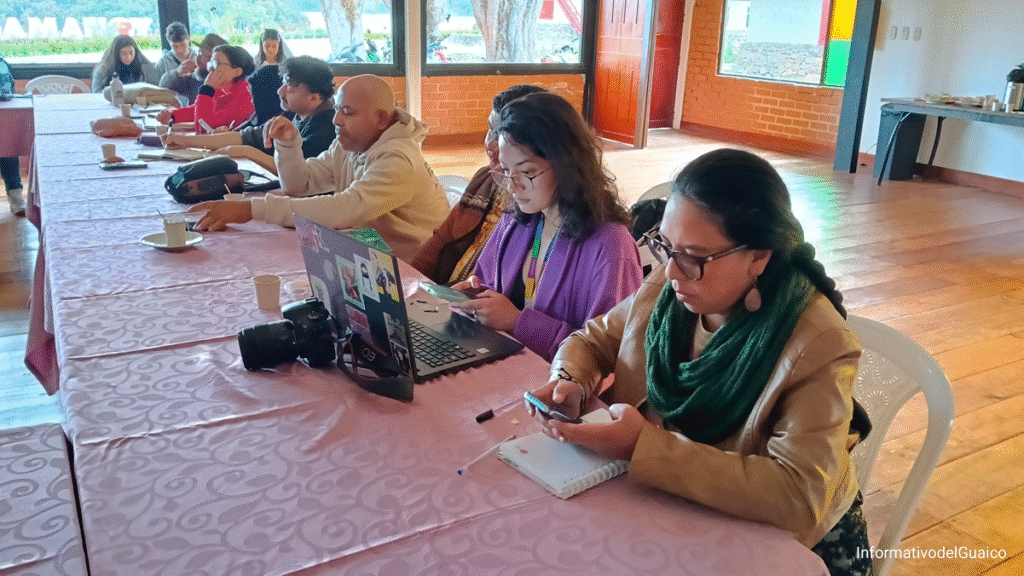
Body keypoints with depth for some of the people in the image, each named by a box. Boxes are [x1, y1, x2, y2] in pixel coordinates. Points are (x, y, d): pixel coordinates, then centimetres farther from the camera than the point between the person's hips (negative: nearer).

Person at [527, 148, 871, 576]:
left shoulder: (819, 346, -25)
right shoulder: (669, 286, -9)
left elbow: (798, 496, -33)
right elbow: (592, 341, 6)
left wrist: (643, 446, -37)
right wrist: (570, 384, -18)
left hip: (776, 536, -5)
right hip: (655, 501, 6)